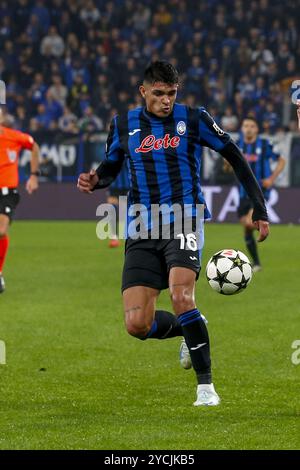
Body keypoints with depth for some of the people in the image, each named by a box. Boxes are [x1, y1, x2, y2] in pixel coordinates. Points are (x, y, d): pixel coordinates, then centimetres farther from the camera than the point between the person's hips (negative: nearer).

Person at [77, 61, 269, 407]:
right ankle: (189, 330, 25)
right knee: (137, 325, -9)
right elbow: (110, 167, 22)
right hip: (142, 232, 3)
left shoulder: (194, 119, 0)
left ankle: (205, 385, -12)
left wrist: (259, 209, 4)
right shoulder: (123, 125, 7)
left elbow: (235, 158, 7)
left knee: (181, 297, -28)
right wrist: (94, 180, -2)